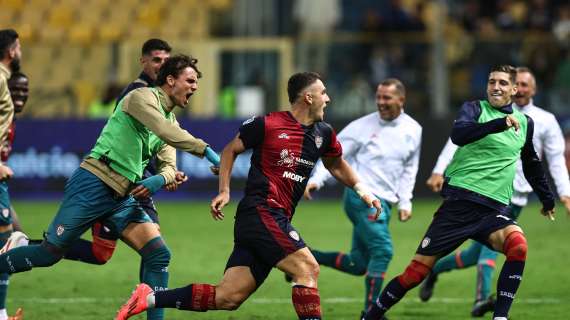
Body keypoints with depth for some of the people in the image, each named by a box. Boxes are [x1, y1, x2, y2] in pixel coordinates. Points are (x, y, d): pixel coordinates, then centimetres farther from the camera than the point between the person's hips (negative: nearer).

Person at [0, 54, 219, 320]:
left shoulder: (170, 119, 18)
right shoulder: (143, 97, -7)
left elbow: (169, 166, 15)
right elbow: (167, 133, -25)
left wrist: (160, 179, -8)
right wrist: (206, 151, -28)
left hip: (122, 198, 8)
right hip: (93, 184, -8)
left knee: (159, 255, -7)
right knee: (49, 253, -7)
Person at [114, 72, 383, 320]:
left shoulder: (323, 134, 14)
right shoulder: (267, 125, -5)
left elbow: (336, 164, 34)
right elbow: (230, 150, 9)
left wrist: (361, 189, 22)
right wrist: (224, 191, 1)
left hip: (277, 221, 7)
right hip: (260, 213, -7)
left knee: (227, 297, -1)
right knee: (307, 268, -19)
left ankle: (149, 298, 4)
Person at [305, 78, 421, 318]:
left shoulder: (413, 131, 8)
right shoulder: (364, 126, -6)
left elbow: (409, 169, 18)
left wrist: (405, 202, 10)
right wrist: (317, 179, -17)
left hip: (384, 202, 6)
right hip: (361, 196, -6)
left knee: (358, 264, 4)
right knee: (382, 250, -19)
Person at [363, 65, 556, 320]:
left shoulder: (525, 123, 14)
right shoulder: (475, 109, 0)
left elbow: (532, 165, 32)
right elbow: (458, 134, -23)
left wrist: (548, 200, 40)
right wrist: (501, 123, -32)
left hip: (494, 209, 3)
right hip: (460, 202, -3)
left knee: (518, 245, -30)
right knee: (416, 272, -2)